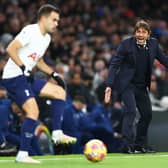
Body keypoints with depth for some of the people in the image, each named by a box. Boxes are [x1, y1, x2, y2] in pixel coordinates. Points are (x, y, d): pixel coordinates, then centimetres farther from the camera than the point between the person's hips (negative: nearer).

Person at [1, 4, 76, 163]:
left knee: (60, 91, 7)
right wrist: (24, 68, -23)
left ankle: (57, 133, 4)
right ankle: (22, 155, -16)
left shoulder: (47, 38, 15)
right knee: (33, 111, -20)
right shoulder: (30, 31, -14)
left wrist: (54, 74, 18)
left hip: (26, 77, 10)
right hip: (13, 77, -10)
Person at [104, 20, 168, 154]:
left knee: (147, 114, 7)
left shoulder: (153, 44, -2)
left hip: (142, 86, 6)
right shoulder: (126, 44, -14)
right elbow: (114, 64, -14)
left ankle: (140, 145, 21)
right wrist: (109, 85, -23)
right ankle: (128, 146, -22)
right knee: (131, 111, -20)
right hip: (127, 84, -6)